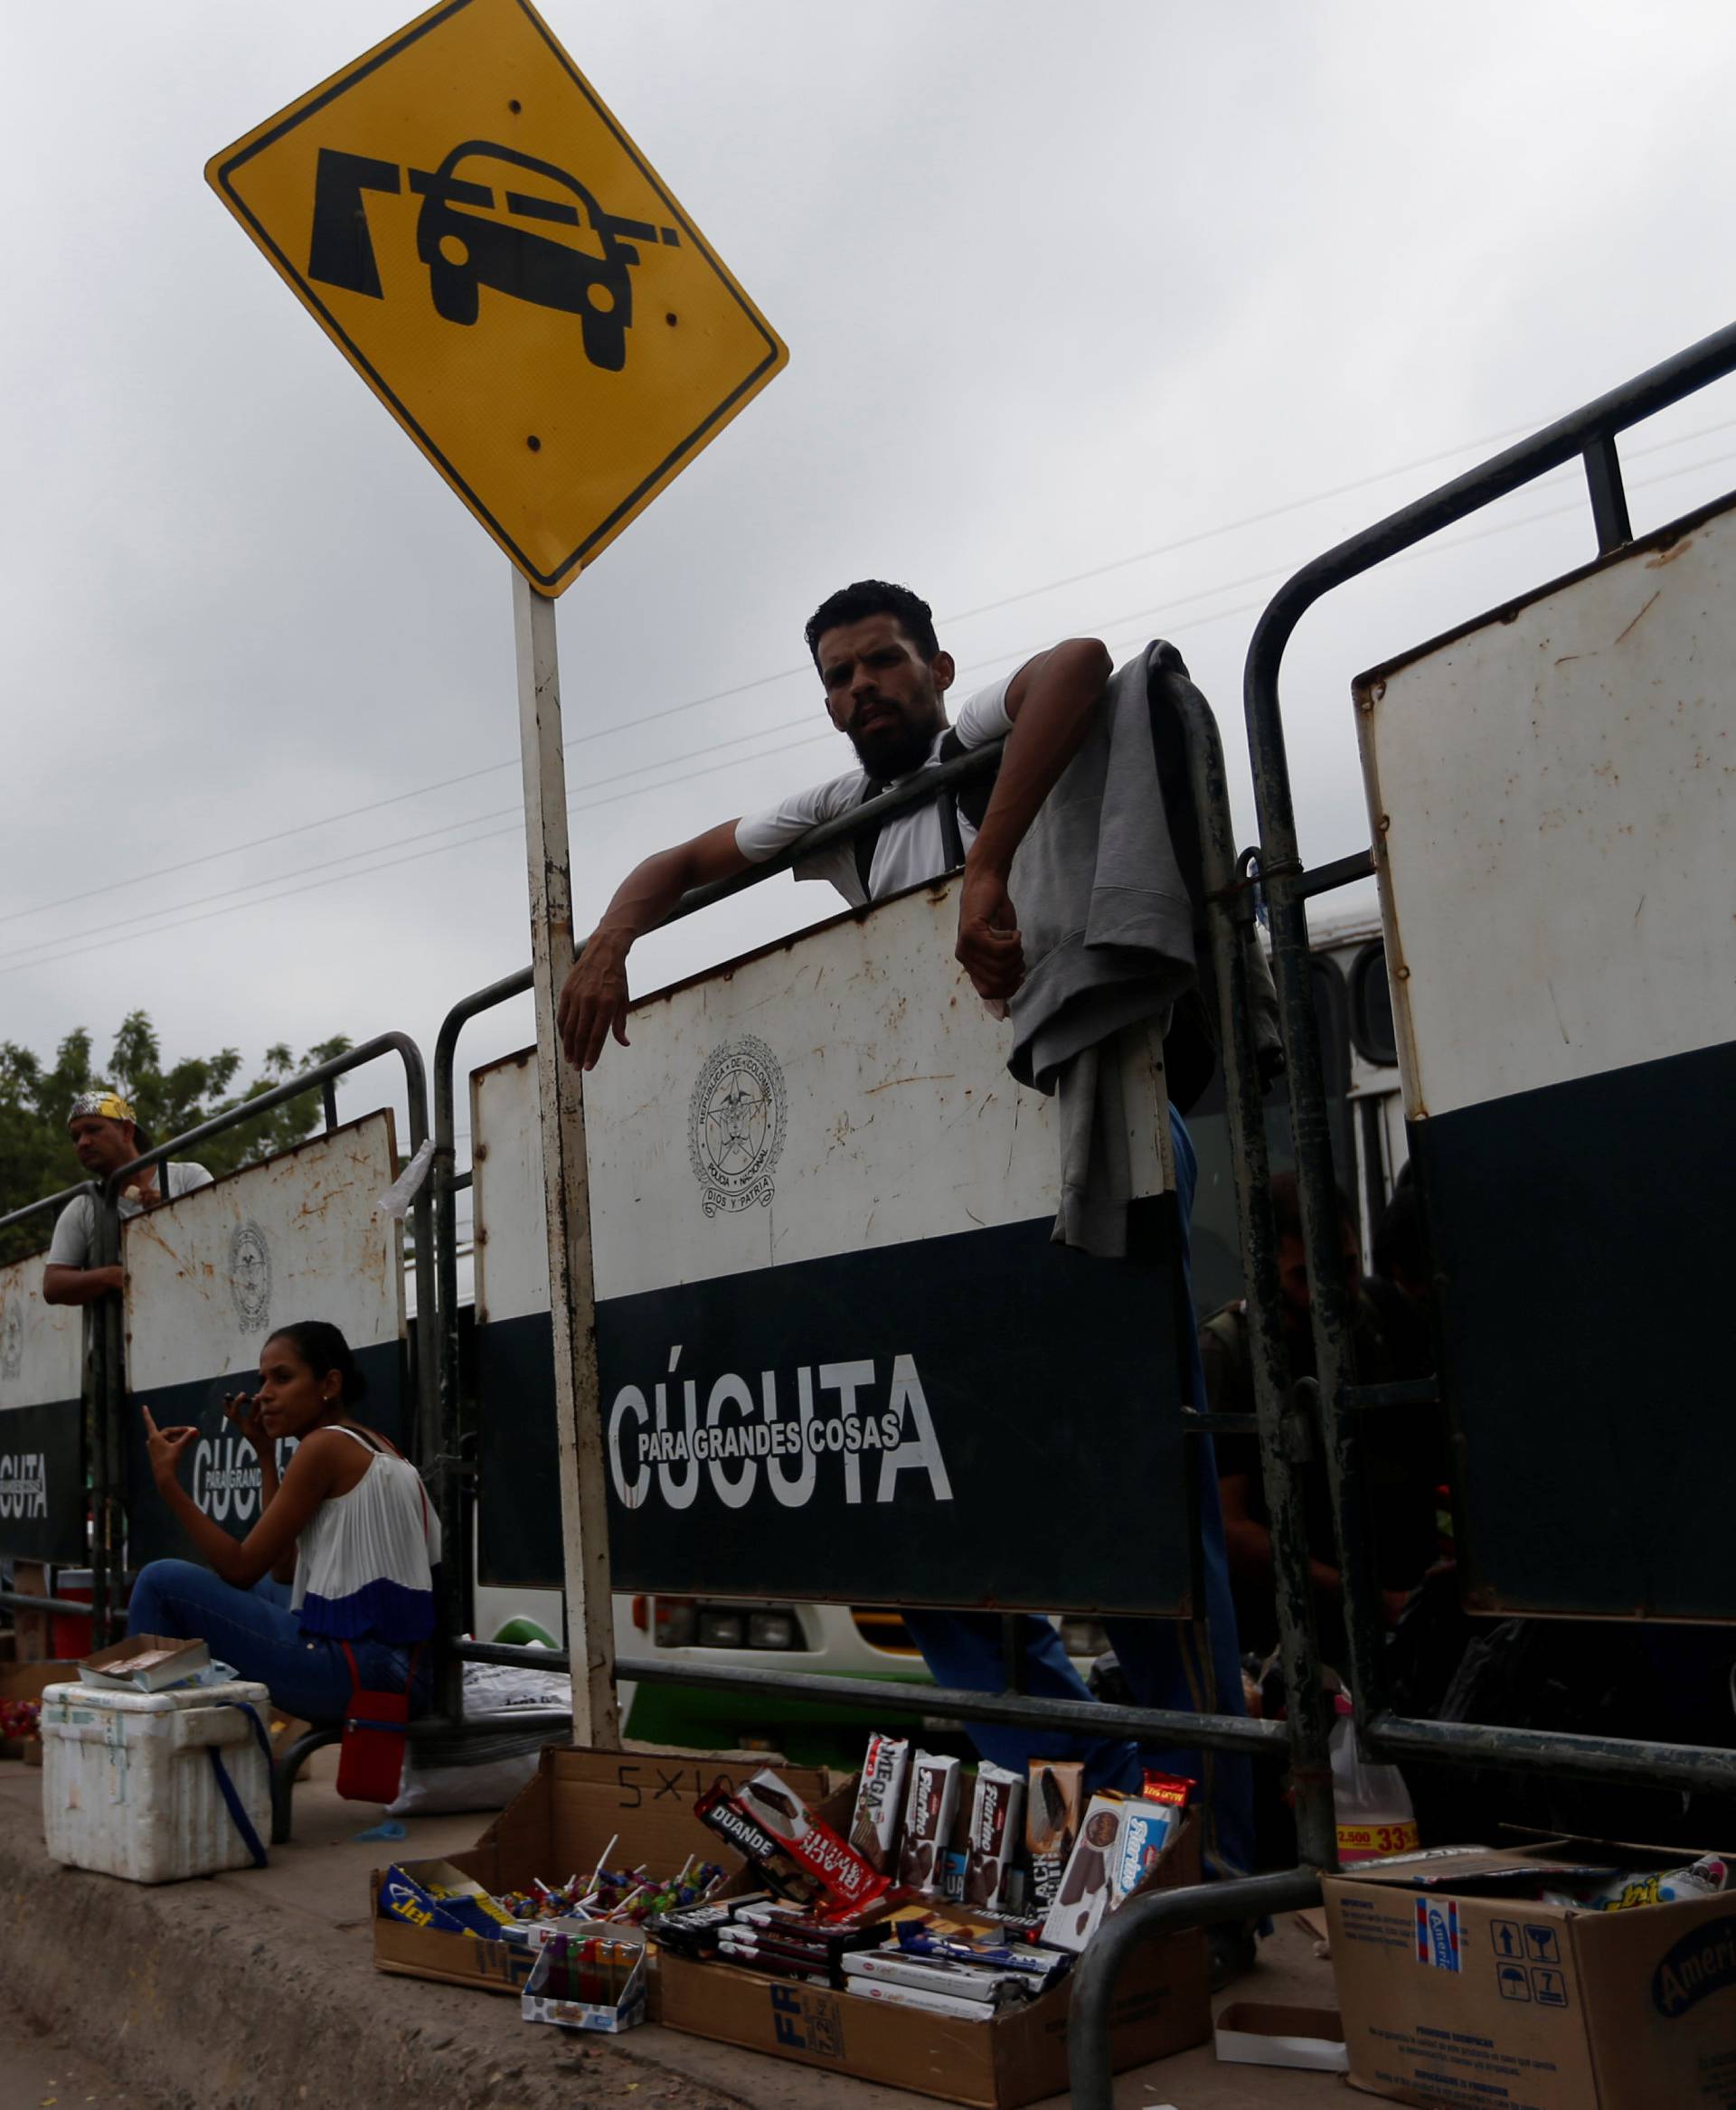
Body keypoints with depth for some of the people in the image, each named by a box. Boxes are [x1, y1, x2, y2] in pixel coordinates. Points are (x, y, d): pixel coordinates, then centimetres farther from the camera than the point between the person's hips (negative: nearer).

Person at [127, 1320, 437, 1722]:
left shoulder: (327, 1445, -9)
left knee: (162, 1581, -3)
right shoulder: (372, 1448, 17)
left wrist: (168, 1481, -6)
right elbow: (283, 1570, 16)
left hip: (355, 1668, -10)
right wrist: (265, 1453, 15)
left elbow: (241, 1568, -10)